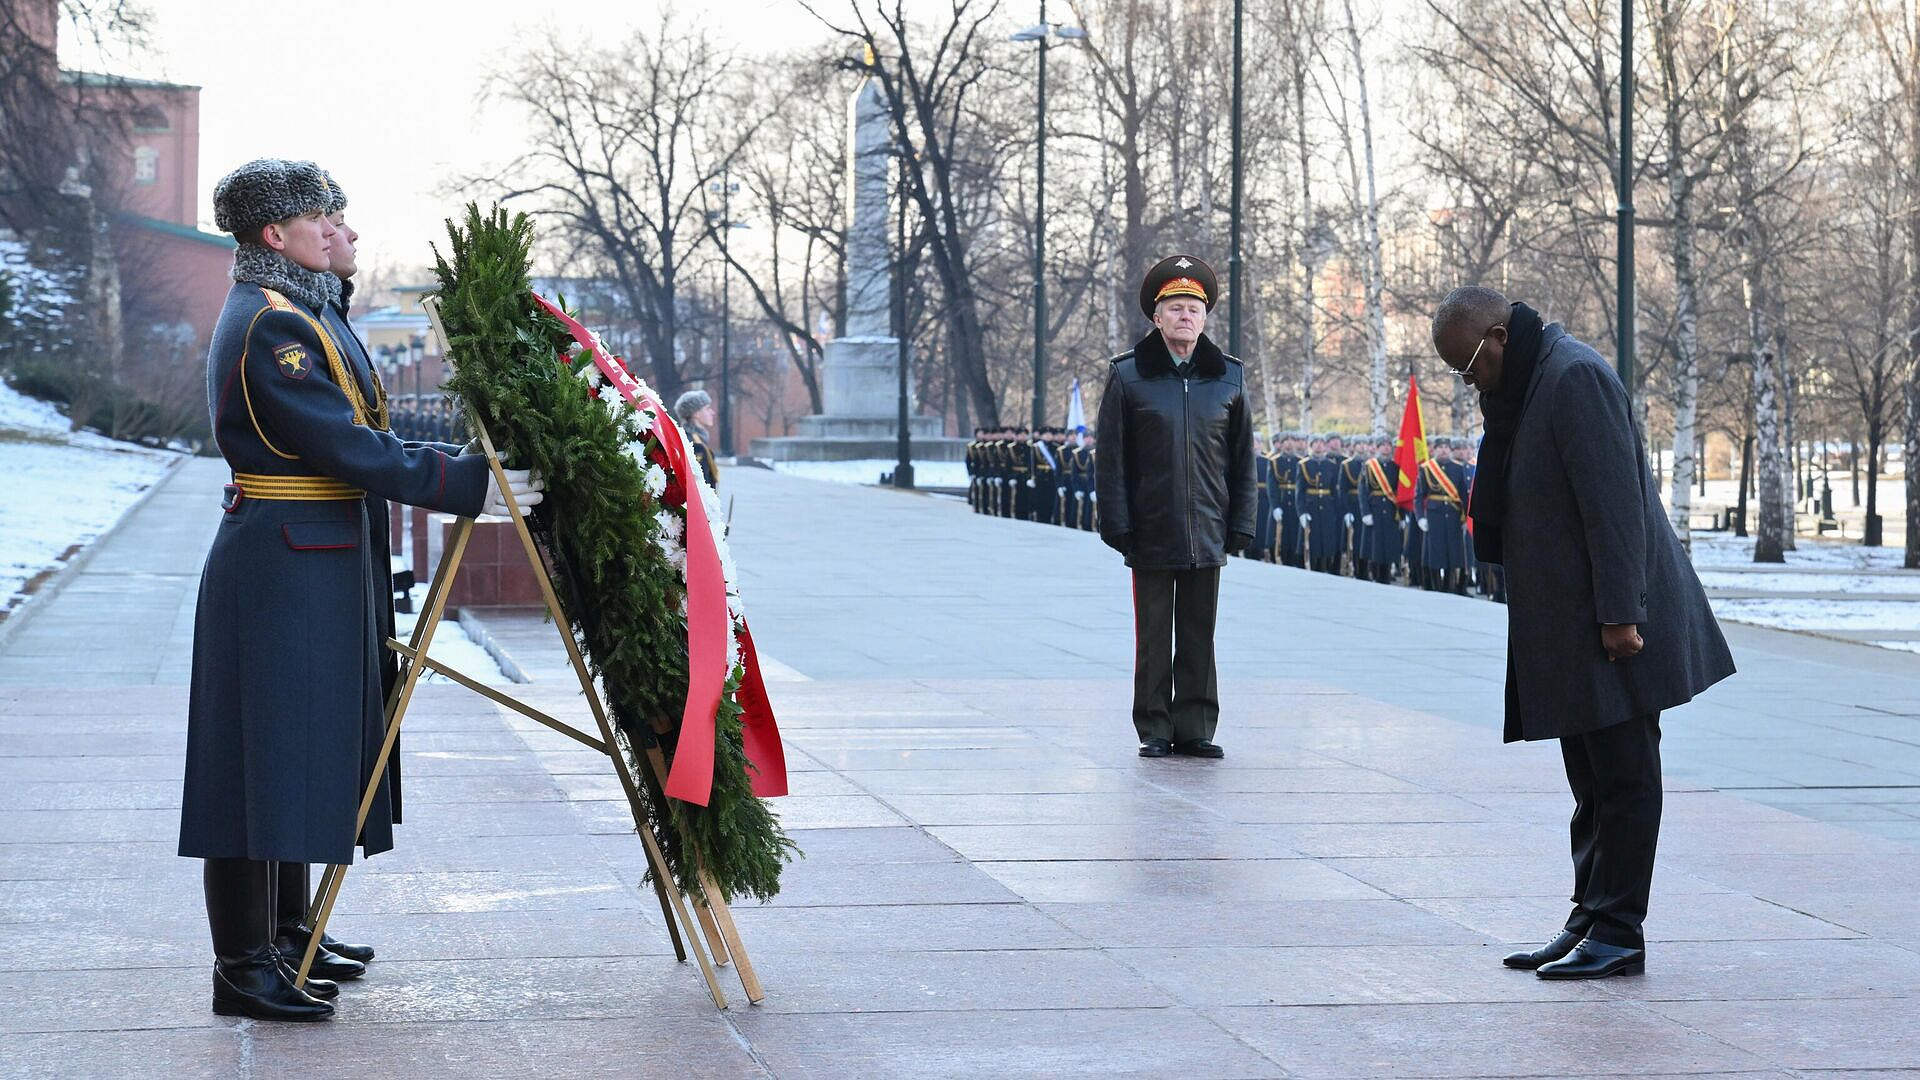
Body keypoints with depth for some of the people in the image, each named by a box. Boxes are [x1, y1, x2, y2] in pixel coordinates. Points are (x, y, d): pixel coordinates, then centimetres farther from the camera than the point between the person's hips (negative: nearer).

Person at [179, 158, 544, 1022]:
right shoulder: (273, 326, -17)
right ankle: (243, 971, -1)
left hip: (303, 563, 11)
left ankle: (269, 947, 21)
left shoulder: (270, 313, 17)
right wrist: (476, 486, -18)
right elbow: (355, 453, -21)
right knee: (268, 757, -6)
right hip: (285, 566, -11)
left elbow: (339, 439, 21)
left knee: (292, 757, 14)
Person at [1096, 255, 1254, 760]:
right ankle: (1154, 731, 11)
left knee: (1200, 637, 7)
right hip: (1151, 534, -2)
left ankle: (1196, 730, 14)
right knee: (1153, 637, 3)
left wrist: (1239, 526, 5)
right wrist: (1118, 526, -6)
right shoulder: (1129, 376, 0)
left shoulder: (1227, 378, 8)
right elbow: (1112, 458, -1)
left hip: (1206, 537, 2)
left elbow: (1242, 459, 10)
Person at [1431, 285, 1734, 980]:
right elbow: (1506, 509, 22)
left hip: (1611, 631, -10)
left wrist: (1618, 614, -23)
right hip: (1566, 630, 10)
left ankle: (1617, 934, 0)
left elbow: (1614, 501, -21)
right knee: (1593, 782, 13)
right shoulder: (1523, 388, 16)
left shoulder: (1575, 377, -16)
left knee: (1623, 778, -4)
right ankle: (1592, 922, 19)